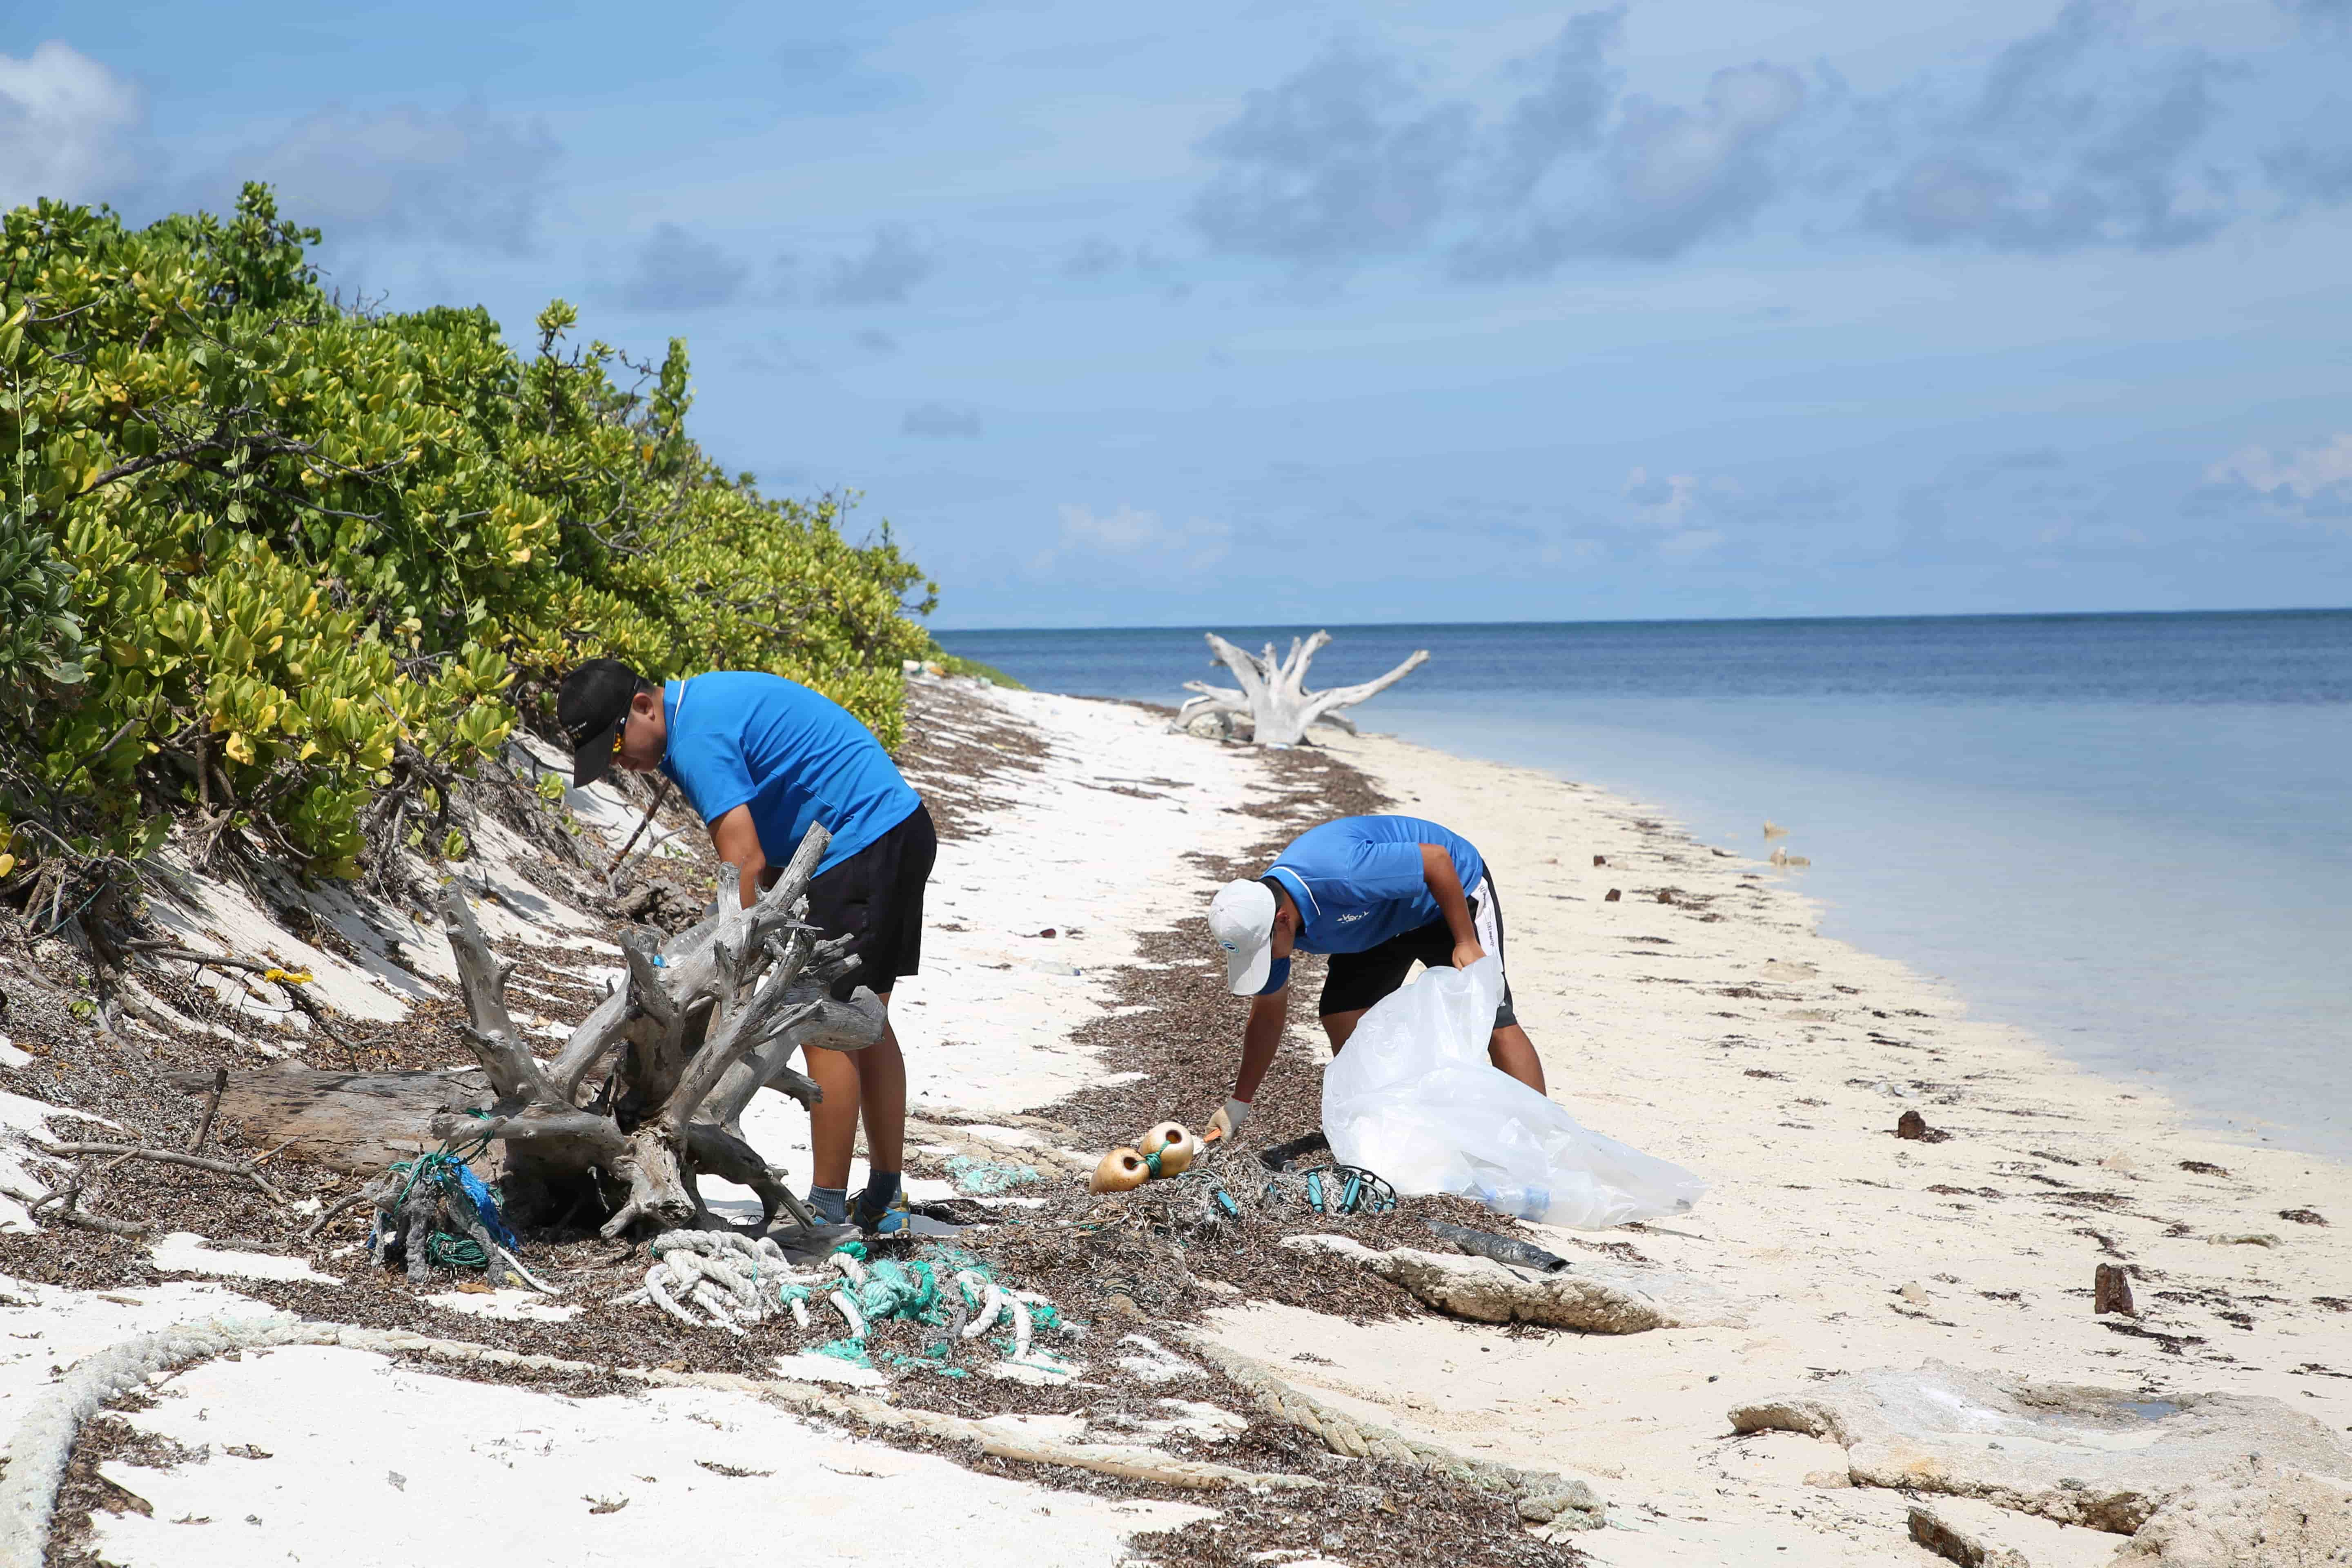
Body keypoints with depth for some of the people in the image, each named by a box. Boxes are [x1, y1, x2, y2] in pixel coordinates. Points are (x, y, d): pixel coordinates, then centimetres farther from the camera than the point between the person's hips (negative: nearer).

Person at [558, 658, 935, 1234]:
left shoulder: (696, 738, -18)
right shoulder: (704, 705, 14)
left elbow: (745, 866, -24)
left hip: (861, 840, -11)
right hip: (901, 832, 11)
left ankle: (827, 1213, -1)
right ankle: (885, 1201, 20)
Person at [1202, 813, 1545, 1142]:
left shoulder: (1343, 875, -43)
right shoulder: (1259, 917, -17)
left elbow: (1437, 858, -32)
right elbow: (1267, 1014, -2)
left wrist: (1466, 943, -28)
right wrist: (1239, 1103, 0)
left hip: (1455, 892, -7)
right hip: (1385, 917, 7)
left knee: (1492, 1019, -16)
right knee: (1341, 1016, -6)